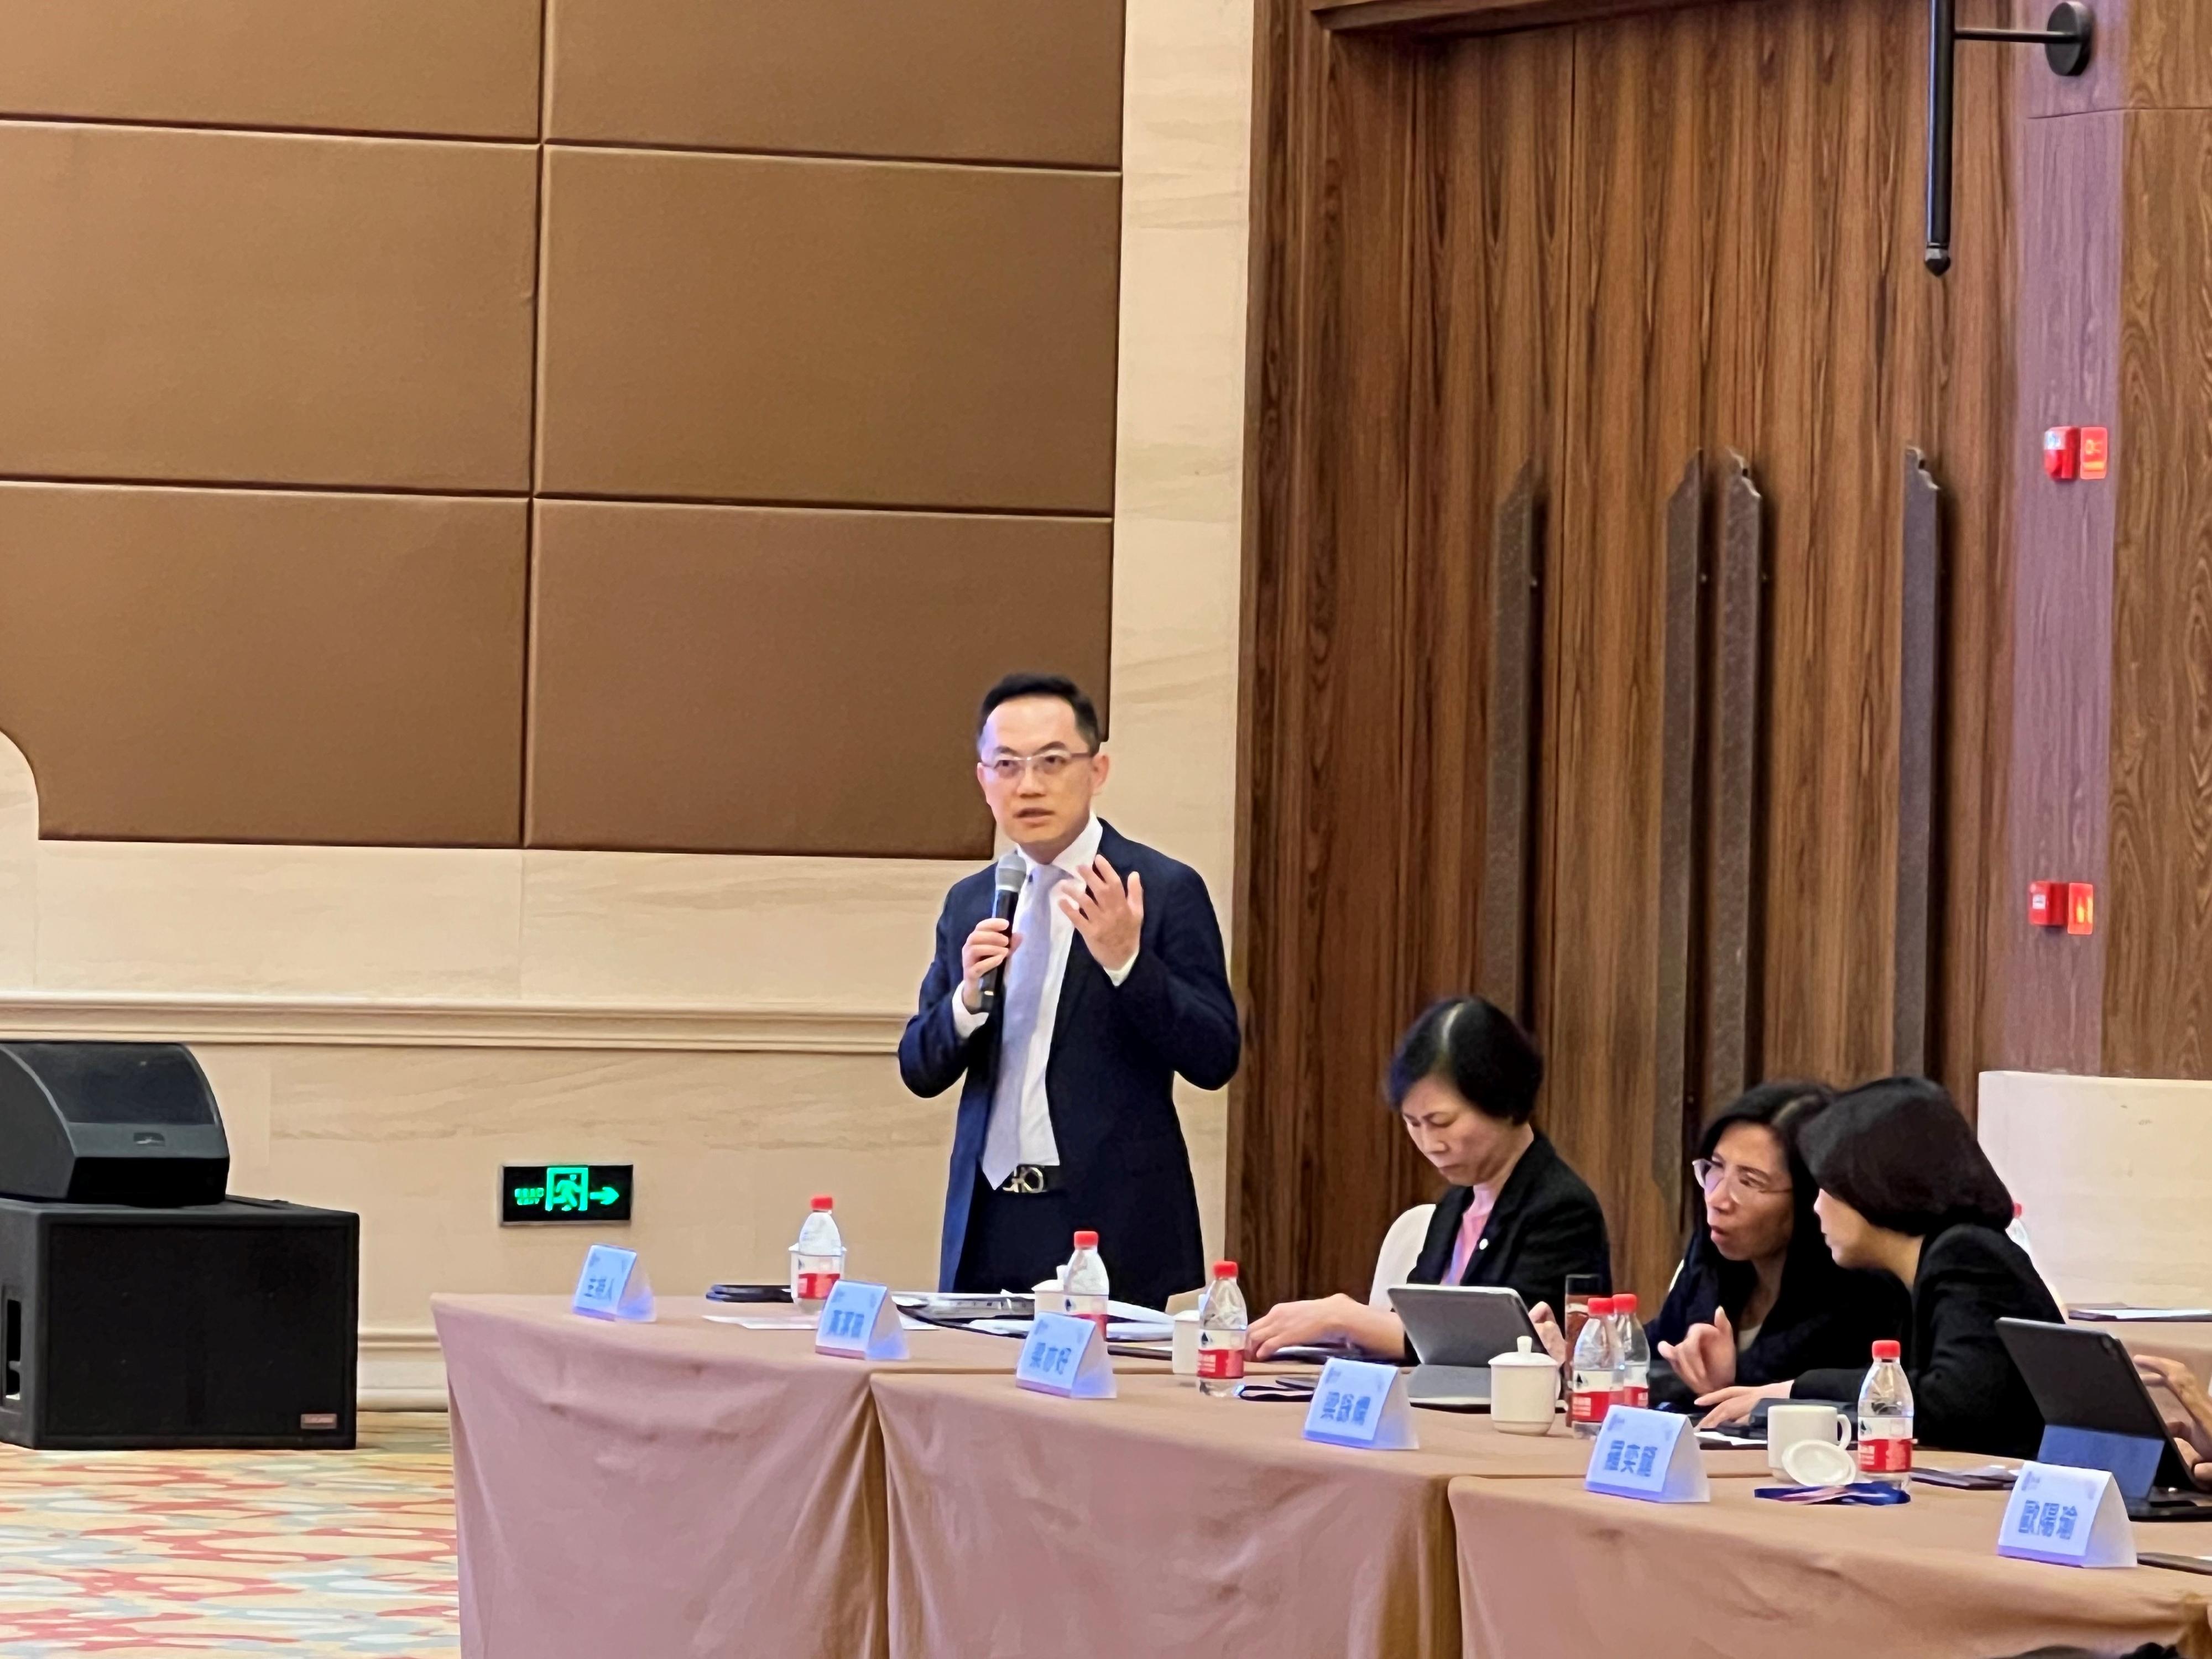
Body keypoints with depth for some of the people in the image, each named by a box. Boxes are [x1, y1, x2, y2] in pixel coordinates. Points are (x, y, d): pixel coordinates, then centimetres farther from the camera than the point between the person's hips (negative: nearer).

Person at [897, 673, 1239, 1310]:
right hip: (988, 1231, 4)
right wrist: (969, 996, -9)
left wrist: (1126, 960, -21)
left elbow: (1215, 1059, -8)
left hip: (1111, 1232, -4)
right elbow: (920, 1070, 11)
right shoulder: (969, 903, 12)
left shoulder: (1165, 890, -4)